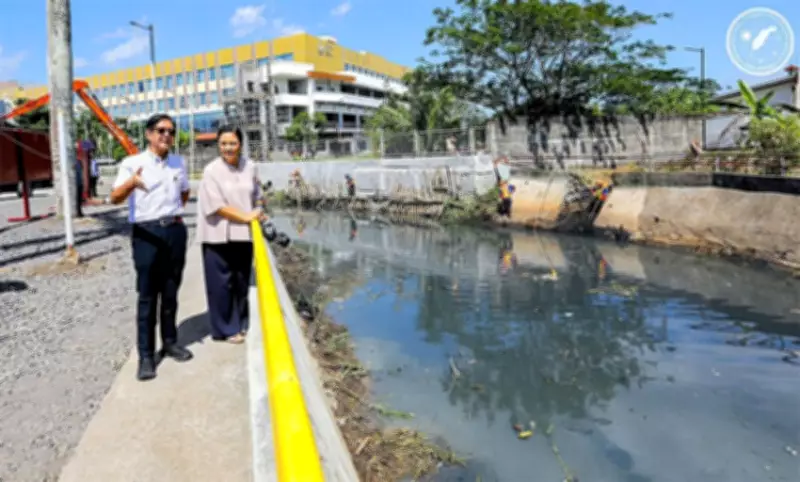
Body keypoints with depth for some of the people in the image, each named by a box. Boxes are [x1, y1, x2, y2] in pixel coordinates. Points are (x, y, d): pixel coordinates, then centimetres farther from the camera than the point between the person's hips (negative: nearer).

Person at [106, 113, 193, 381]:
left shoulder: (179, 163, 10)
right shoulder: (132, 163, -6)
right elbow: (115, 198, -20)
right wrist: (131, 183, -39)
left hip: (176, 231, 4)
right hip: (147, 233, -4)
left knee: (171, 292, 13)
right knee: (147, 296, -1)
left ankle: (170, 342, 26)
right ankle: (146, 355, 5)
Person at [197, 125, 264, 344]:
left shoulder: (249, 167, 3)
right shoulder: (211, 171, -10)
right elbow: (216, 206, -13)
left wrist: (257, 215, 5)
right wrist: (245, 216, -13)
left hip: (243, 235, 4)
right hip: (218, 236, -4)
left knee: (242, 281, 13)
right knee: (222, 283, 2)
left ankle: (240, 324, 29)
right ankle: (225, 329, 16)